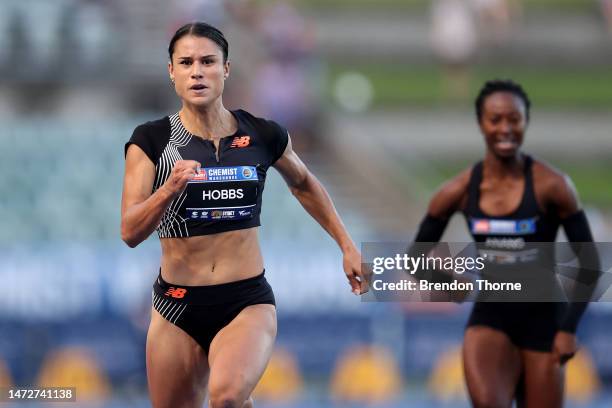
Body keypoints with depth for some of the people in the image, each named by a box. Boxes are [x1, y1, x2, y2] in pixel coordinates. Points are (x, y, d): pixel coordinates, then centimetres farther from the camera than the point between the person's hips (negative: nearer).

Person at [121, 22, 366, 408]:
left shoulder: (262, 135, -1)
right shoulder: (151, 141, -5)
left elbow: (304, 184, 21)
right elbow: (130, 232, -12)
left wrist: (347, 246, 17)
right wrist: (168, 190, -29)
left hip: (249, 301, -1)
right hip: (178, 304, 1)